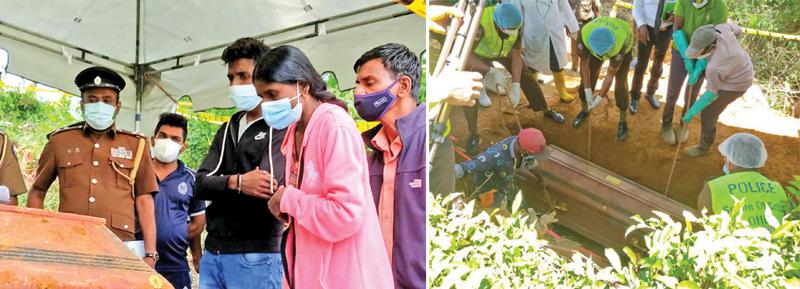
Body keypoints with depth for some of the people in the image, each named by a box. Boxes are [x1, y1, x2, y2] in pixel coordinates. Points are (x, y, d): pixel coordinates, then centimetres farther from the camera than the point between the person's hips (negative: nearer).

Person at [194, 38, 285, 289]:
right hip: (213, 252, 6)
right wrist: (236, 183, -15)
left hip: (255, 256, -6)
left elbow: (265, 190, -19)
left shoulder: (282, 128, -5)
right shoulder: (228, 130, 17)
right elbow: (200, 185, 4)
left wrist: (217, 186, -4)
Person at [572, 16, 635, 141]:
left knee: (620, 82, -9)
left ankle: (623, 122, 6)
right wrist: (588, 91, -26)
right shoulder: (585, 34, -40)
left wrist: (599, 98, -29)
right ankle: (584, 111, 24)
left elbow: (610, 74, -33)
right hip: (598, 42, 3)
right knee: (588, 76, 1)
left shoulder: (621, 43, -45)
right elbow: (584, 63, -26)